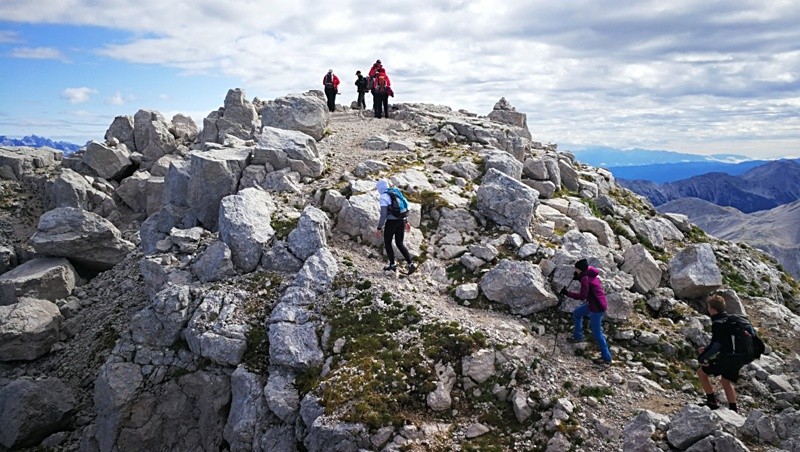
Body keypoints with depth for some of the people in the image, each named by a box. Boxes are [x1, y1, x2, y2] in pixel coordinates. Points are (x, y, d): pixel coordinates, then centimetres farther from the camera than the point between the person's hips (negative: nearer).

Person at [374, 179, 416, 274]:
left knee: (387, 243, 12)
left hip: (391, 222, -7)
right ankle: (411, 264, 1)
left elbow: (383, 214, -18)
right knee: (399, 244, 14)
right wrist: (406, 222, 23)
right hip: (401, 221, 7)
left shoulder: (383, 197, -12)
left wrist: (379, 228, -12)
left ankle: (392, 265, 19)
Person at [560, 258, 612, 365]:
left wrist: (567, 293, -22)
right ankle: (578, 336, 40)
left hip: (597, 308, -10)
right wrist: (578, 277, 6)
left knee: (597, 333, -1)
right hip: (594, 304, 10)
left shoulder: (585, 278, -23)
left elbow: (582, 296, -27)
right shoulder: (590, 274, 4)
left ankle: (606, 358, 7)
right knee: (576, 313, 26)